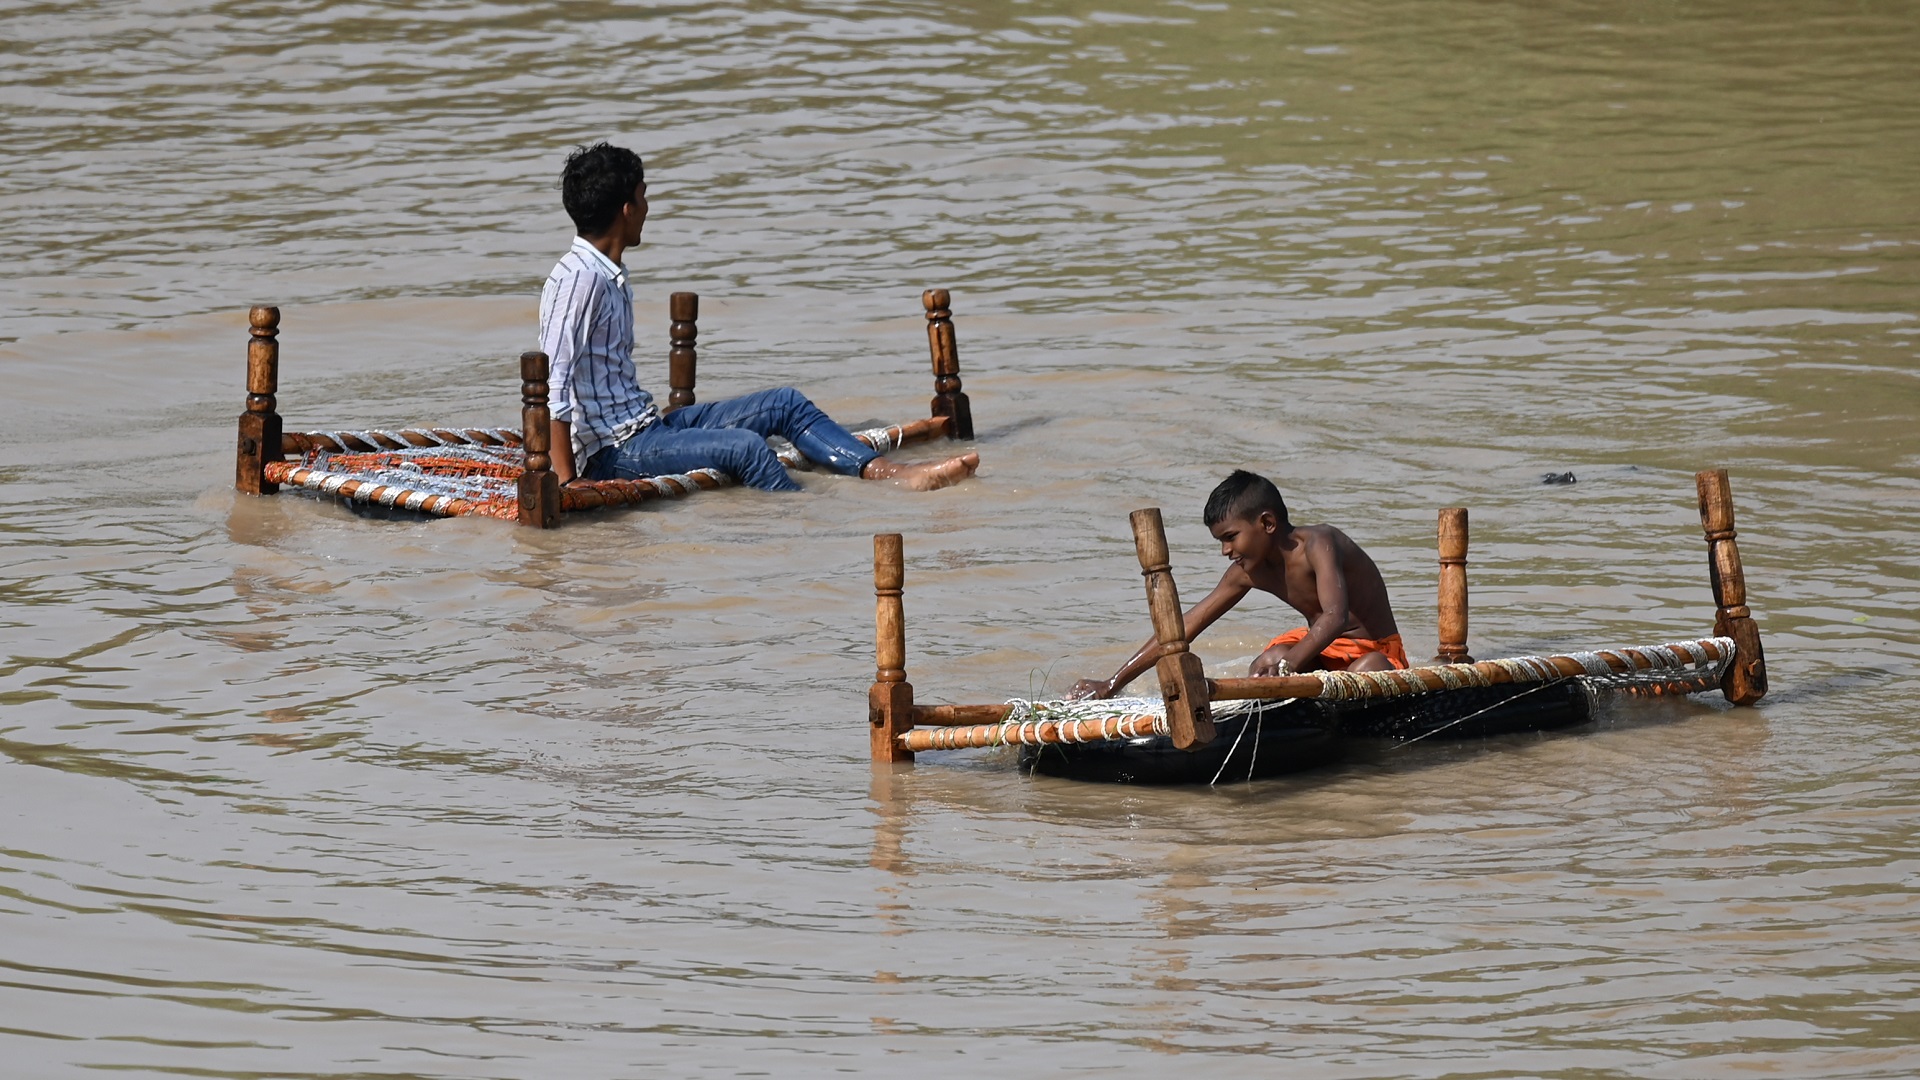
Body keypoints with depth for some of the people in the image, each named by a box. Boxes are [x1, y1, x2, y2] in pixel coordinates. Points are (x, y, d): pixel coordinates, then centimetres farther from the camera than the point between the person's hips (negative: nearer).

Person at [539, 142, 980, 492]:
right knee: (744, 447, -29)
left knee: (786, 404, 4)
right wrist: (566, 482, -27)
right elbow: (552, 385, -24)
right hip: (613, 451, -11)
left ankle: (890, 474, -5)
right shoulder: (577, 280, -18)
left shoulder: (609, 274, 15)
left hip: (644, 425, 11)